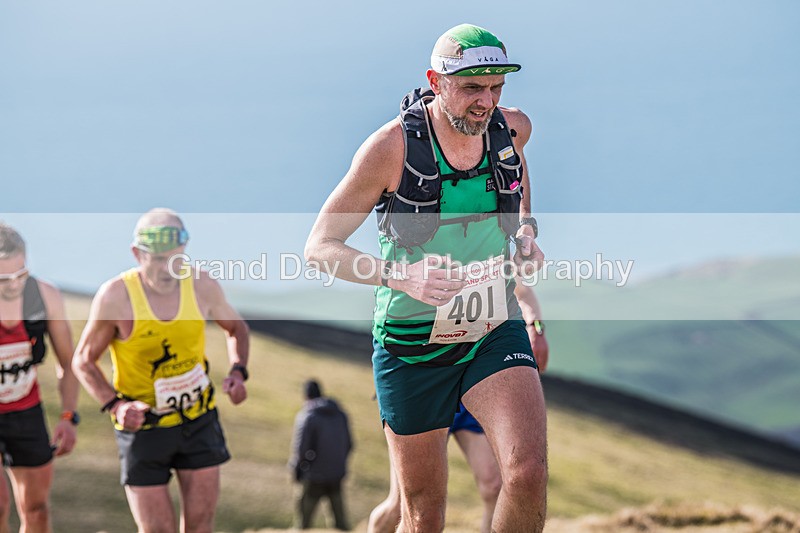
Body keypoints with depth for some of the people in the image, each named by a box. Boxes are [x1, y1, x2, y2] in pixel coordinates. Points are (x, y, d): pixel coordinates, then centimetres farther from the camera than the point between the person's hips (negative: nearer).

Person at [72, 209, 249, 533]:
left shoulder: (202, 286, -9)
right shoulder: (115, 297, -18)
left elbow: (235, 328, 12)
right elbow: (83, 360, -6)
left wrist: (238, 372, -7)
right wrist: (115, 405, -23)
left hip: (198, 419, 3)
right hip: (142, 424, -3)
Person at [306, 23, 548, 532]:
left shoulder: (513, 129, -5)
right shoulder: (392, 146, -18)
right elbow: (319, 247, -14)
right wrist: (399, 275, -31)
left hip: (496, 333, 2)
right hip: (413, 343, -2)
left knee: (528, 473, -20)